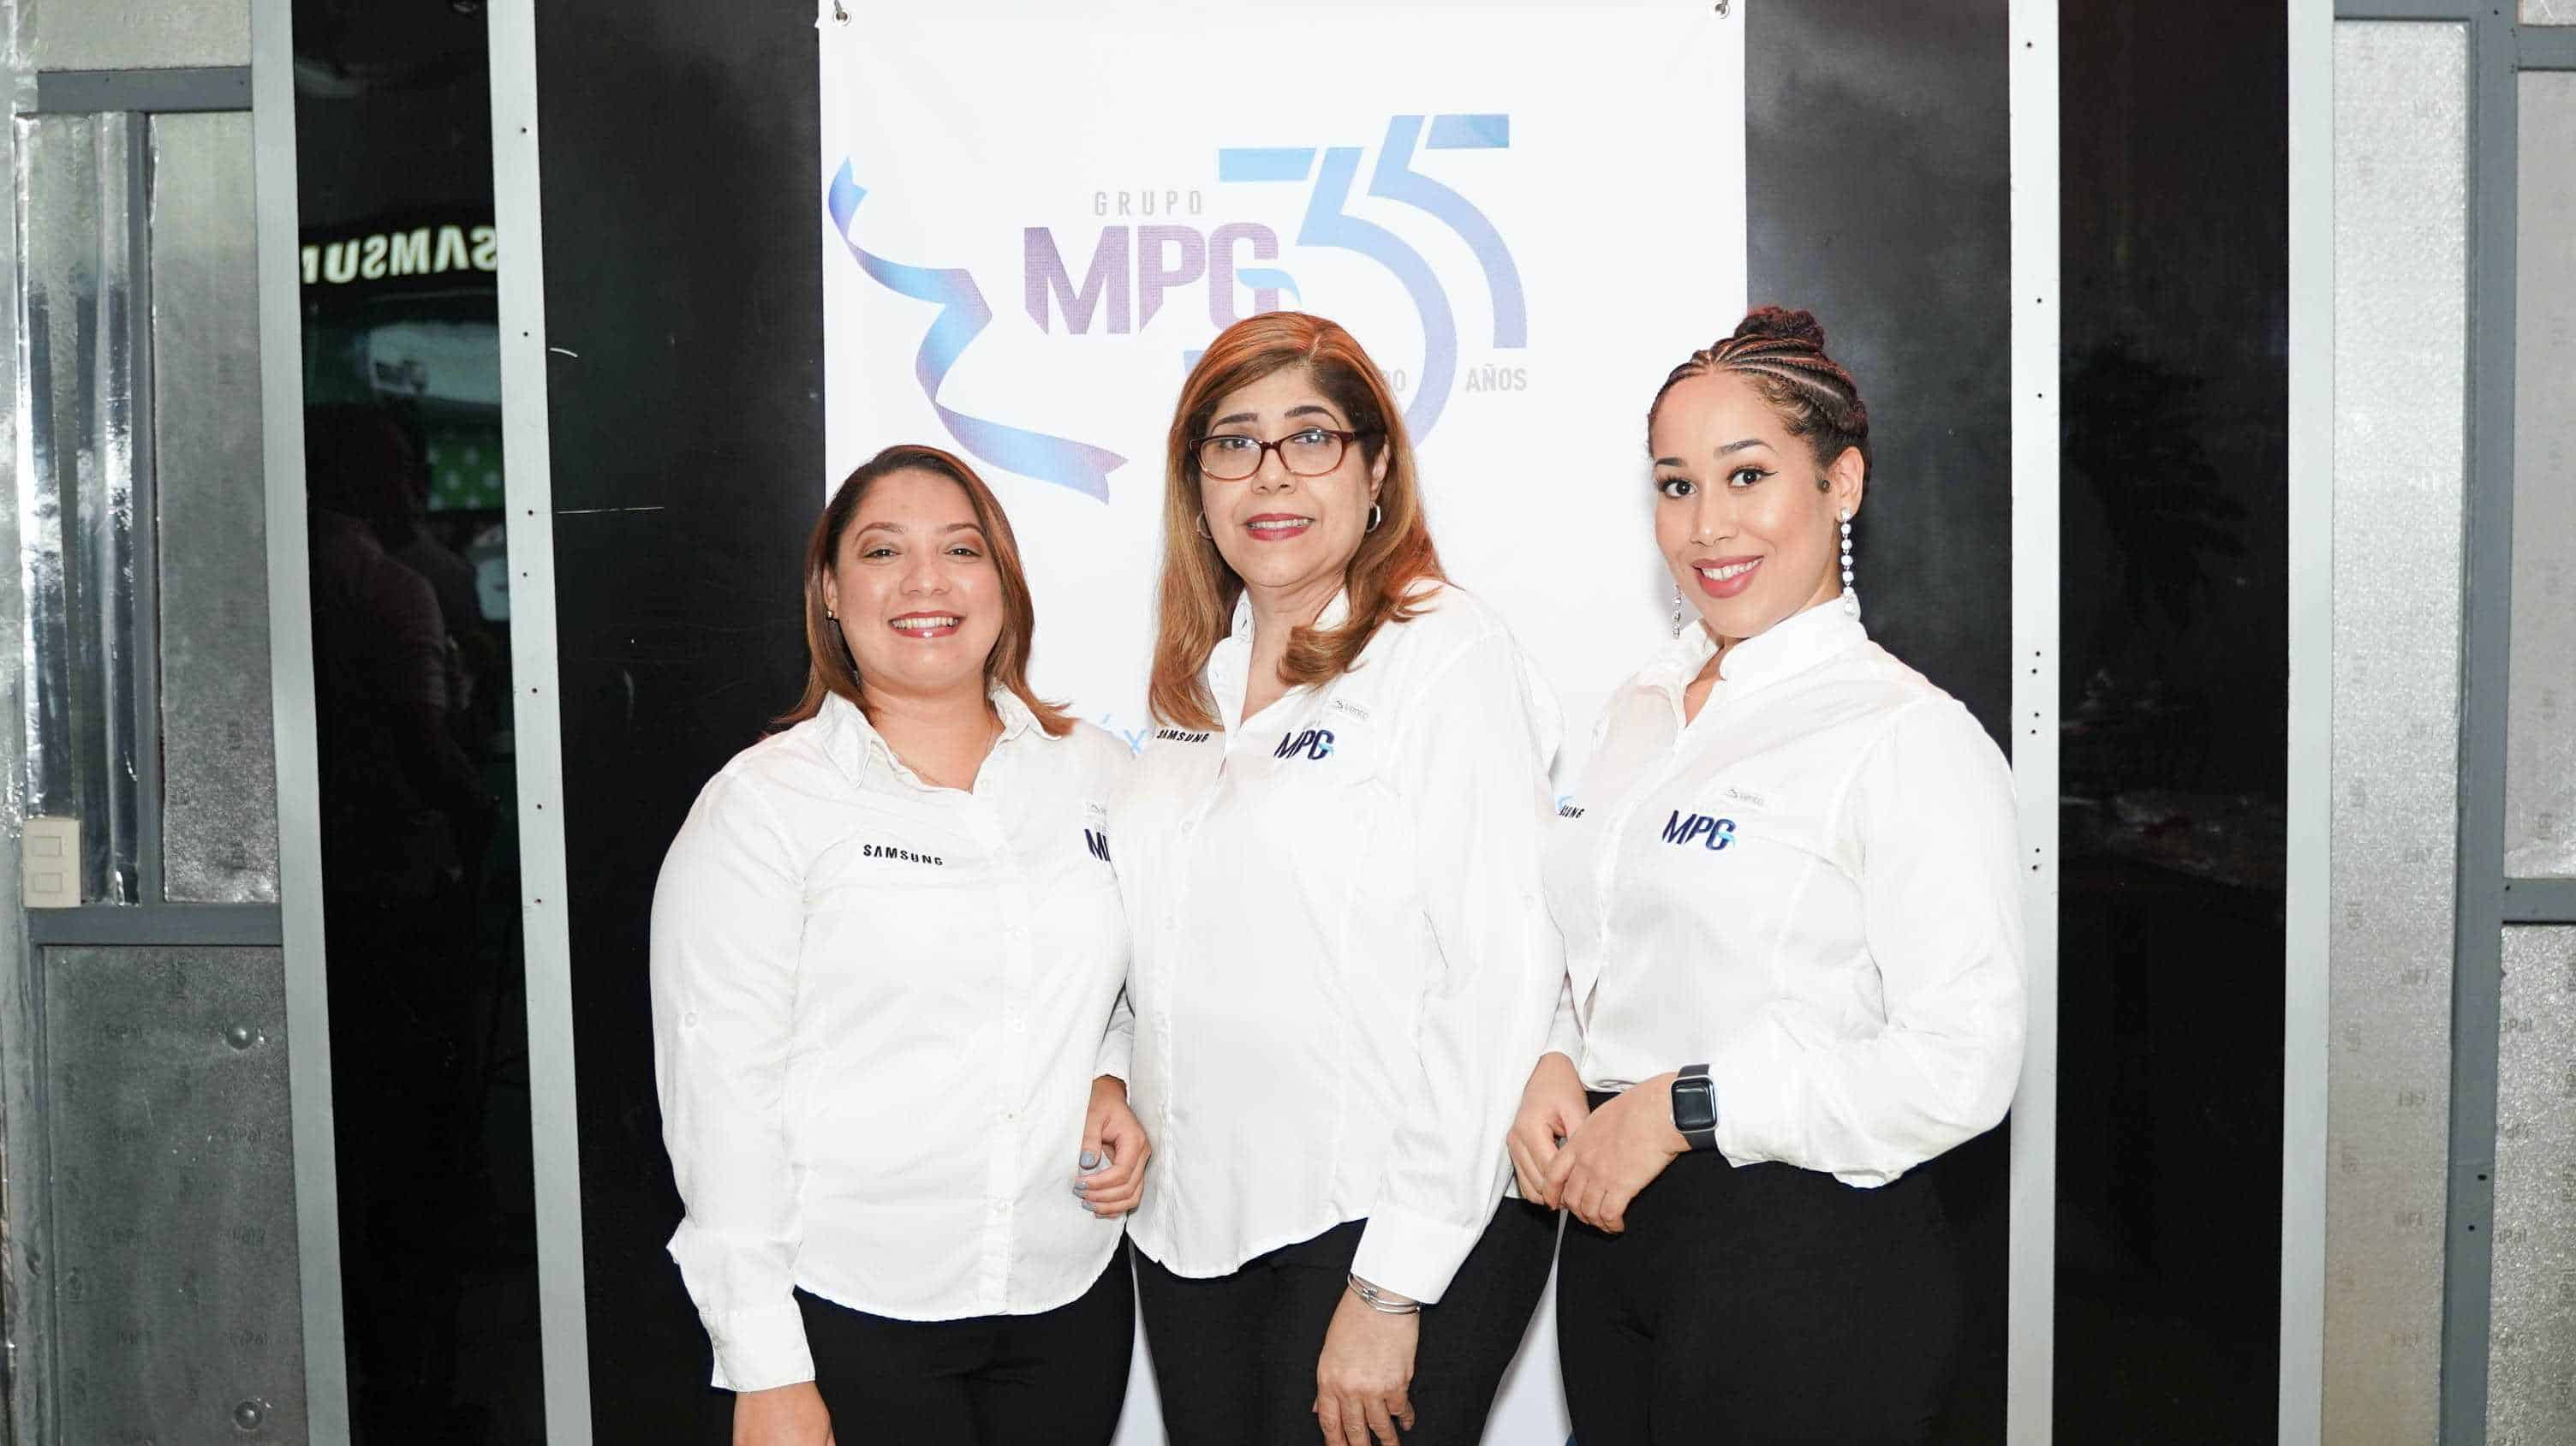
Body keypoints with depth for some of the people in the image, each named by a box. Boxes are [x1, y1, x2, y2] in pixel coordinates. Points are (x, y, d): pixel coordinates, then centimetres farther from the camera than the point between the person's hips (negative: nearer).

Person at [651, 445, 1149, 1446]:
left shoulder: (1094, 773, 5)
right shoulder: (763, 805, -8)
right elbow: (721, 1087, -10)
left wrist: (1113, 1087, -2)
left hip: (1071, 1298, 4)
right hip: (848, 1314, -4)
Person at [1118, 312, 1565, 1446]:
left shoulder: (1451, 658, -11)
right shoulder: (1196, 679, 11)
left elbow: (1501, 979, -17)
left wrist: (1391, 1288, -18)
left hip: (1383, 1223, -6)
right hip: (1190, 1222, 6)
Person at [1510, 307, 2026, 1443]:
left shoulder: (1910, 738, -13)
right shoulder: (1640, 712, 11)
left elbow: (1960, 1067, -20)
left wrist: (1678, 1108, -18)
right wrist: (1555, 1069, -1)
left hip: (1809, 1265, -6)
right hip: (1612, 1236, 7)